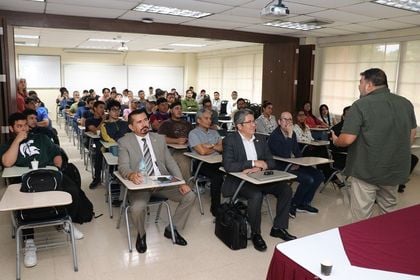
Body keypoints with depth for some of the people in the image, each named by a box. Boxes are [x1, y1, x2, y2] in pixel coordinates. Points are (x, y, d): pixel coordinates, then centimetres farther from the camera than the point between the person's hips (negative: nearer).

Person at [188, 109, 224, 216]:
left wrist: (211, 146, -7)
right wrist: (216, 148, 5)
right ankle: (215, 208, -17)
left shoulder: (214, 132, 22)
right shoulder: (193, 133, 2)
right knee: (217, 176, -33)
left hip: (217, 162, 5)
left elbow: (222, 148, 9)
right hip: (201, 164, -5)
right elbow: (202, 151, -11)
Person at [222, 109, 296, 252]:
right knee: (256, 195, -33)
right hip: (239, 181, -6)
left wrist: (258, 168, -17)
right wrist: (253, 163, -21)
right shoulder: (230, 140, -9)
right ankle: (255, 234, -11)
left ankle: (278, 228, 5)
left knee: (286, 189, -10)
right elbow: (228, 166, -21)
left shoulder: (260, 139, 8)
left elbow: (271, 162, 5)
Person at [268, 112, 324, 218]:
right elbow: (285, 155, -28)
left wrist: (298, 163, -1)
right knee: (308, 179, -23)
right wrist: (289, 136, -27)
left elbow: (297, 152, 18)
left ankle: (304, 203, 10)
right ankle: (292, 205, -2)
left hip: (293, 165, 8)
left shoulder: (292, 134, 7)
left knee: (319, 176, -1)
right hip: (281, 168, -8)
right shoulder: (274, 136, -17)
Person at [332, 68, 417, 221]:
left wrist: (335, 141, 2)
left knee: (362, 218, 5)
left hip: (366, 170, -6)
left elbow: (347, 139, -19)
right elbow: (411, 135, 14)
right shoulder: (406, 103, 5)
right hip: (395, 169, 6)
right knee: (388, 212, 22)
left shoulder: (361, 105, -14)